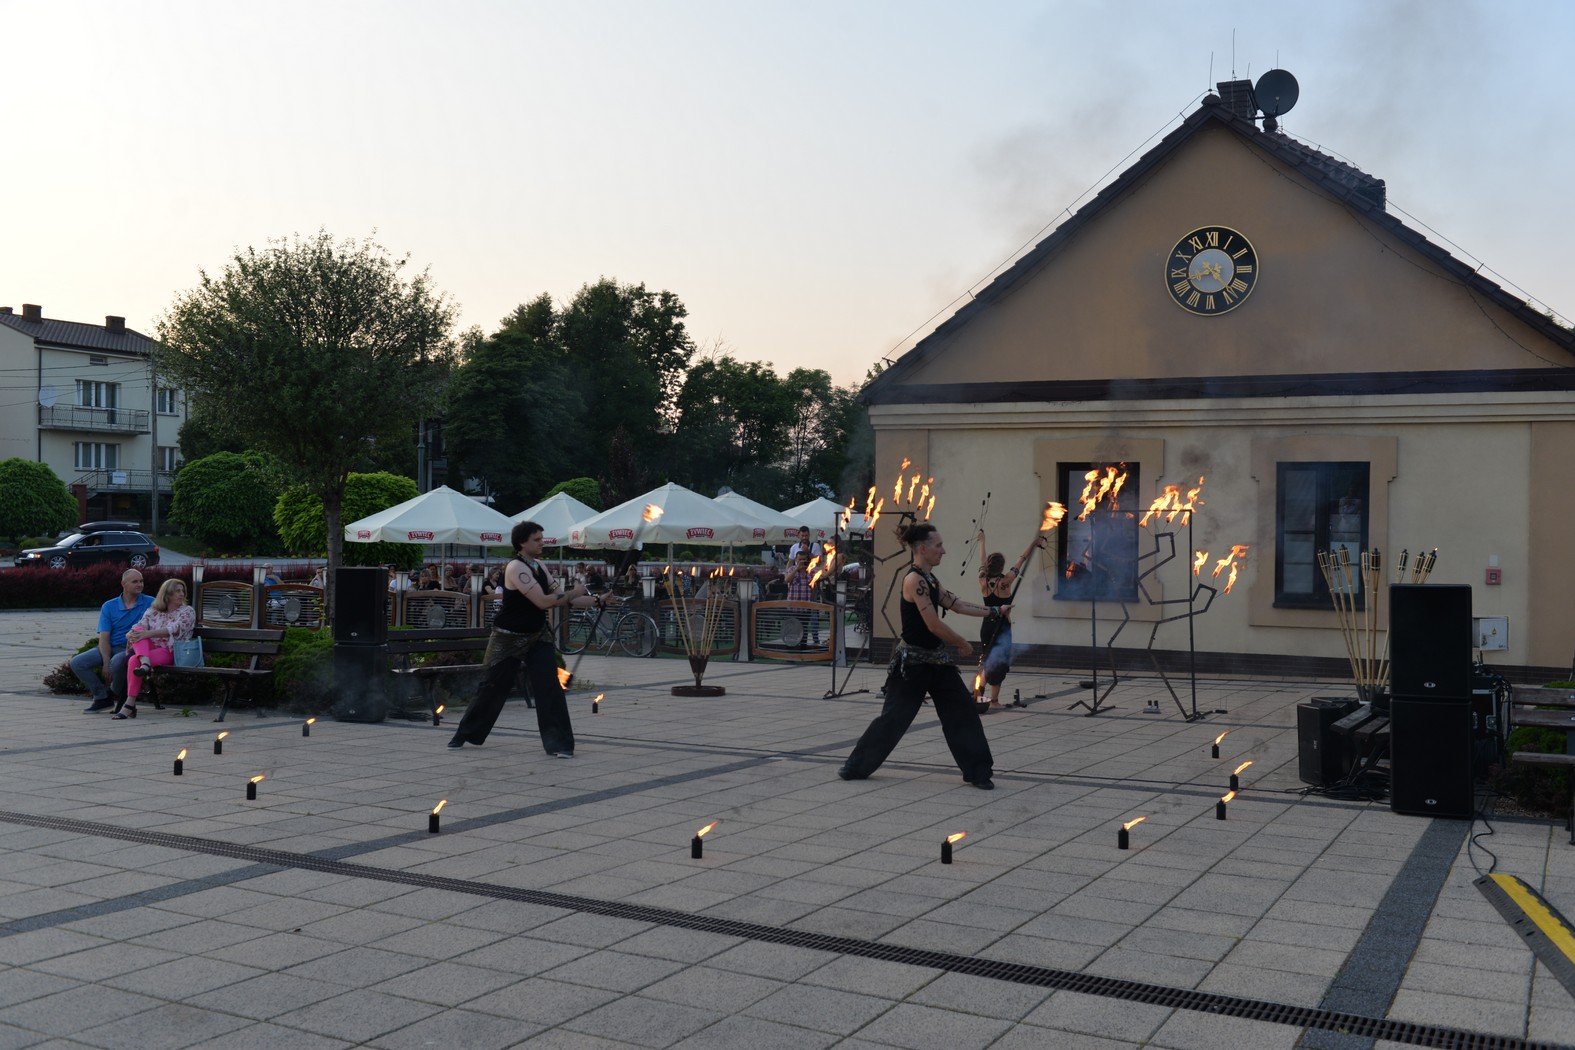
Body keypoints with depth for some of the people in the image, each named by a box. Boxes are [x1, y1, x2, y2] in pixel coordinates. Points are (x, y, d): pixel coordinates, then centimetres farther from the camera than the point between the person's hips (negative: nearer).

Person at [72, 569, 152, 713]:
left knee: (117, 662, -36)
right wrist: (106, 662, -17)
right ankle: (102, 697, -2)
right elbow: (104, 637, 0)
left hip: (132, 649, -4)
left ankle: (116, 694, -5)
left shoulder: (150, 603, 4)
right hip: (110, 649, 4)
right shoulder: (109, 606, 7)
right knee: (76, 663, -13)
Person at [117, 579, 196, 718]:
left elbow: (174, 630, -13)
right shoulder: (153, 610, 19)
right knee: (139, 630, -23)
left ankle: (130, 705, -31)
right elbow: (140, 626, 5)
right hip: (150, 648, 4)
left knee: (134, 660, -29)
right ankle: (144, 662, -46)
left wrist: (147, 634, -24)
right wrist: (131, 634, -19)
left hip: (170, 652, -4)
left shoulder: (187, 611, 5)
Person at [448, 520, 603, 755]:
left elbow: (560, 598, 9)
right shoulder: (516, 568, -20)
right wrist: (574, 593, -16)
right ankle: (465, 734, 26)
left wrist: (596, 602, 1)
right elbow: (543, 601, -27)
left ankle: (558, 743, -6)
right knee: (491, 688, 7)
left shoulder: (540, 566, 6)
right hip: (509, 638, -6)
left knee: (549, 687, -8)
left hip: (537, 635, 6)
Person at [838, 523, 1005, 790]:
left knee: (963, 711, 4)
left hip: (936, 659, 9)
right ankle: (856, 767, 14)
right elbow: (934, 625, -22)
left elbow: (955, 604, 17)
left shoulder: (929, 579, 9)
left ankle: (978, 771, 11)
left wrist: (993, 612, 17)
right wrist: (963, 644, -8)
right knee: (894, 716, 0)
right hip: (913, 660, -9)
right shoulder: (914, 580, -20)